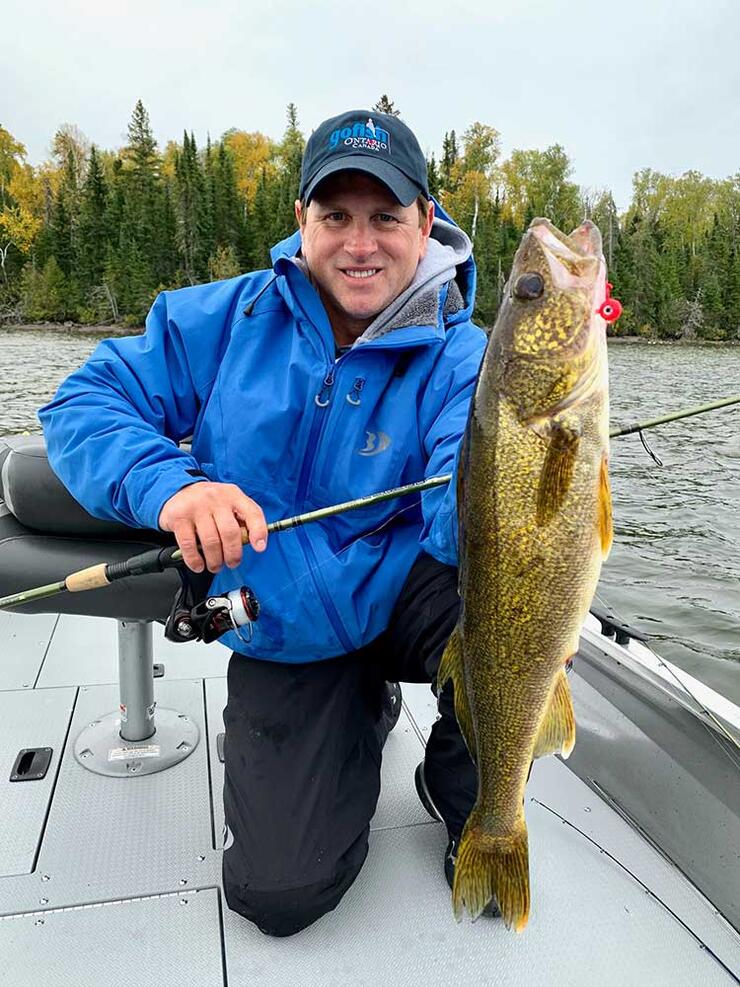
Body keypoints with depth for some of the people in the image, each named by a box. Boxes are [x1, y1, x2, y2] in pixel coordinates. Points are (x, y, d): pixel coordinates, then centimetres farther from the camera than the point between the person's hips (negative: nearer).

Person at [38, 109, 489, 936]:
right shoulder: (226, 320, -6)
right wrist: (167, 486, -28)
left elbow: (466, 504, -28)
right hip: (287, 637, 1)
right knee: (279, 893, -7)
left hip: (407, 594, 0)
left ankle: (464, 786, 2)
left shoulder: (459, 357, -12)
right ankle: (365, 713, 25)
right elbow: (84, 403, -7)